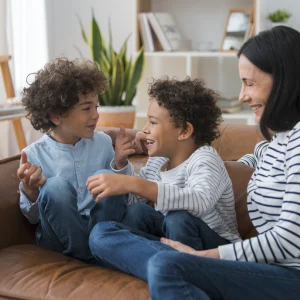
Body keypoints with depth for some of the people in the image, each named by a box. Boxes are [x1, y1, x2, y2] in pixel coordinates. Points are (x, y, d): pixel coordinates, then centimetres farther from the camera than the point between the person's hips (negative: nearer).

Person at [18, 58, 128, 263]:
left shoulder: (103, 142, 2)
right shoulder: (34, 154, -6)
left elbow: (121, 190, 11)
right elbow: (33, 217, -2)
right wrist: (30, 191, -23)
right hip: (60, 236, -1)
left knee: (106, 177, -23)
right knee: (56, 186, -30)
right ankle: (87, 257, -12)